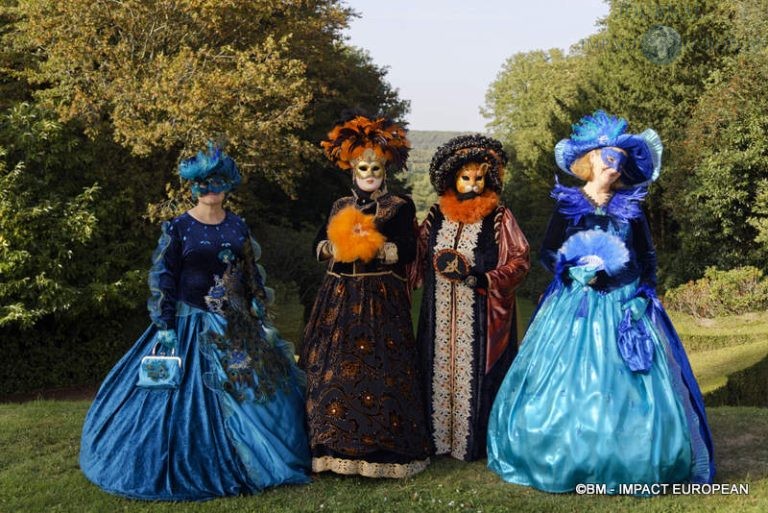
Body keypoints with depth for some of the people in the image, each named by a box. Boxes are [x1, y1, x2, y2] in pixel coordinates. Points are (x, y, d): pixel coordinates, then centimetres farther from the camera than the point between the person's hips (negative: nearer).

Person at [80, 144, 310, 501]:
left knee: (257, 389, 7)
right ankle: (194, 470, 14)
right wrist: (165, 327, -12)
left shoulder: (237, 226, 7)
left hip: (239, 325, 5)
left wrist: (261, 316, 9)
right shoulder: (177, 229, -6)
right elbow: (162, 280, -7)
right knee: (195, 397, -1)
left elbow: (252, 273, 12)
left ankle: (253, 462, 23)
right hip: (194, 325, -4)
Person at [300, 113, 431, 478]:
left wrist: (375, 247, -18)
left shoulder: (399, 207, 2)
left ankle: (381, 444, 2)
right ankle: (337, 445, 13)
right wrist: (332, 248, -6)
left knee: (379, 369, -8)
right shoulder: (340, 207, 15)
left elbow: (407, 251, -7)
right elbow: (318, 245, 15)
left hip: (382, 299, -4)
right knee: (332, 366, 2)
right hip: (340, 297, 4)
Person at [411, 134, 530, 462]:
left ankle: (475, 442, 9)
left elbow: (519, 260, -6)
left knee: (477, 373, -2)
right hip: (441, 315, 4)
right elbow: (419, 259, 18)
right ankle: (439, 438, 20)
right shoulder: (436, 215, 8)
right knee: (439, 371, 8)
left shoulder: (498, 217, -3)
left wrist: (485, 279, -17)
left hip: (481, 316, -4)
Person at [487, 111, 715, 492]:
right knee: (568, 385, 0)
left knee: (627, 386, -1)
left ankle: (629, 463, 12)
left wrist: (642, 298, -4)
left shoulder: (631, 207, 5)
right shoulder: (568, 204, 1)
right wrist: (575, 270, -14)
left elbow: (648, 259, 7)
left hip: (623, 305, 1)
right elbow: (547, 253, 2)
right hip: (575, 306, -1)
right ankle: (566, 460, 14)